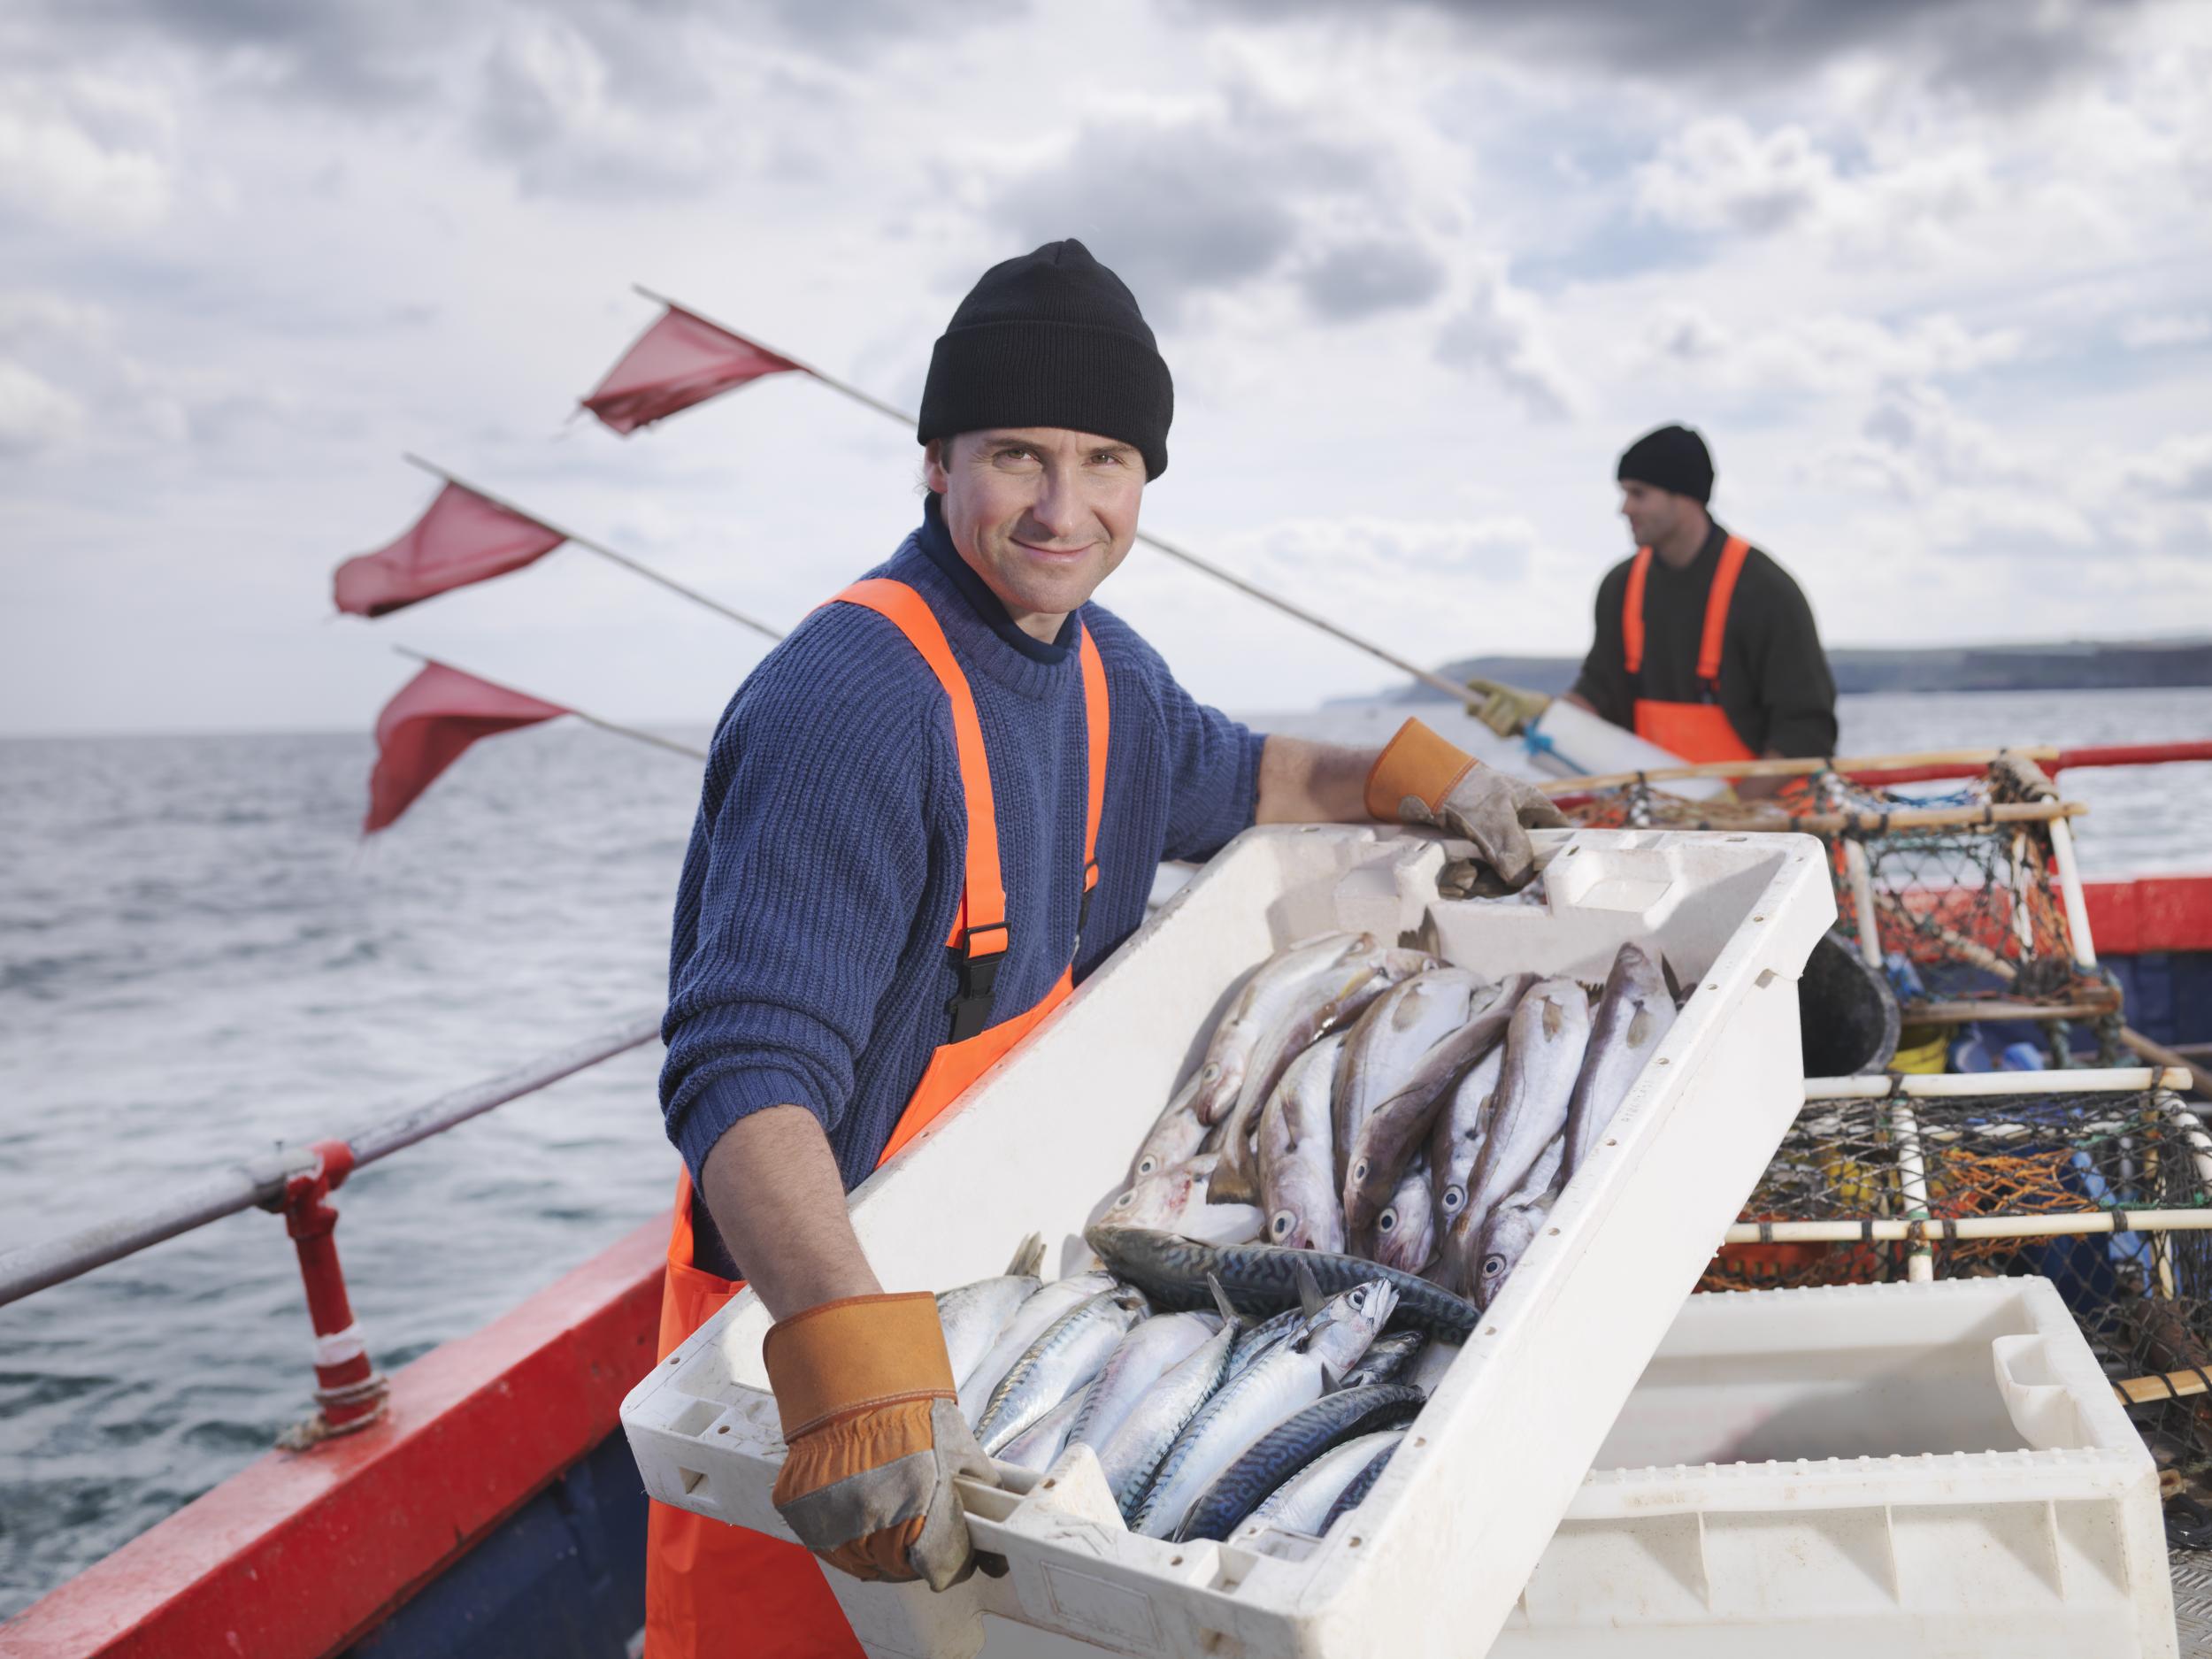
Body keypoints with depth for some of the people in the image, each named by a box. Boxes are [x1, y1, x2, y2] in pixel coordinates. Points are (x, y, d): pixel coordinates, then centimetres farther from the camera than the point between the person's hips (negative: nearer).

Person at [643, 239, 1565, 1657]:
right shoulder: (851, 705, -28)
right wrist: (853, 1361, -49)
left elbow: (1219, 776, 26)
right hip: (808, 1295, -8)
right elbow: (748, 1072, -37)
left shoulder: (1100, 666, 3)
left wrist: (1416, 778, 17)